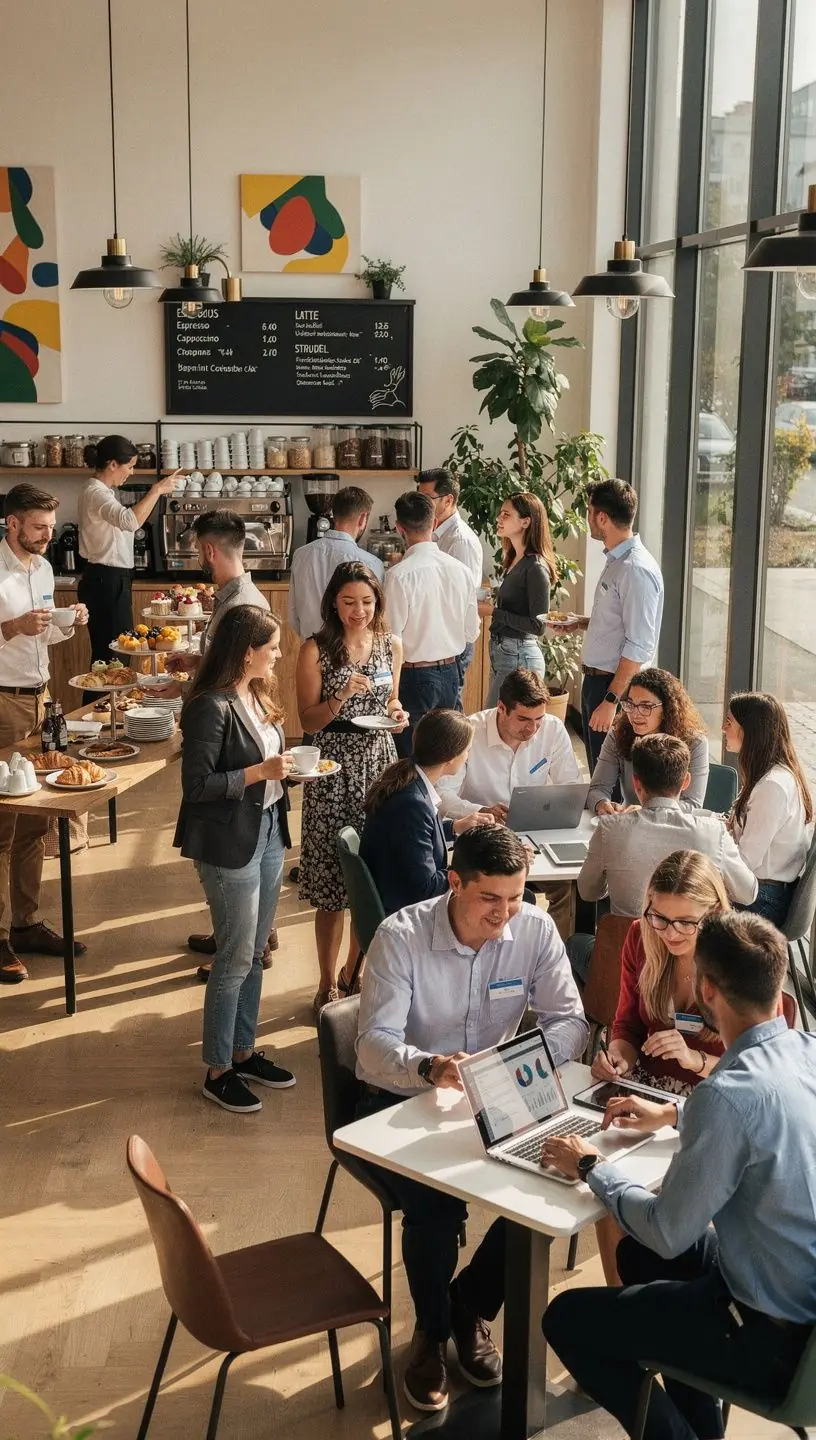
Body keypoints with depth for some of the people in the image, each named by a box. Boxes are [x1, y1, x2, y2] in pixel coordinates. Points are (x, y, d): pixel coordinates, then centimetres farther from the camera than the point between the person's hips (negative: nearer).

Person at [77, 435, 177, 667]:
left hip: (110, 581, 11)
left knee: (108, 653, 12)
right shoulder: (96, 494, -18)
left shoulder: (100, 492, 16)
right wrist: (156, 491, -29)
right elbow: (130, 521, -37)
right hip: (107, 582, -11)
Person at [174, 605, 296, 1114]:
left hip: (268, 832, 9)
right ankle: (218, 1071, 15)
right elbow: (197, 784, -20)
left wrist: (288, 767, 5)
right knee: (236, 959, 1)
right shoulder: (212, 707, -20)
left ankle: (245, 1052, 31)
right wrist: (259, 772, -23)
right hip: (230, 843, -9)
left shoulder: (258, 695, 7)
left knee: (254, 953, 17)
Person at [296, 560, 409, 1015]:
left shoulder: (391, 646, 6)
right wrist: (342, 695, -22)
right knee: (333, 885, 1)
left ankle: (354, 972, 29)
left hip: (379, 764, 4)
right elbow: (309, 721, -6)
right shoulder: (316, 650, -6)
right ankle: (328, 983, 16)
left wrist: (397, 714, -4)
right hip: (335, 769, -4)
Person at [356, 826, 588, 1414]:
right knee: (435, 1206, -27)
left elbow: (571, 1019, -7)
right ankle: (432, 1329, 5)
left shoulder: (536, 929, -10)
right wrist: (430, 1067, -45)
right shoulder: (401, 936, -19)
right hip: (402, 1102, -3)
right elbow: (375, 1042, -23)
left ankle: (471, 1306, 9)